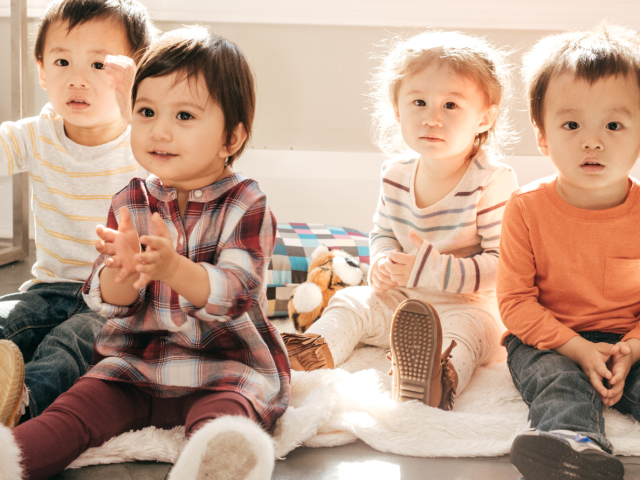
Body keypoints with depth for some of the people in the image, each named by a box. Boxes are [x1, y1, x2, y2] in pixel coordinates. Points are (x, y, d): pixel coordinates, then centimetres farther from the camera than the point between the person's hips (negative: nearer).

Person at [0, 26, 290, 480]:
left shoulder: (247, 205, -5)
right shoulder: (130, 203, 6)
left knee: (224, 413, -34)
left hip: (227, 363, -4)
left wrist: (173, 268, -37)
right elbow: (109, 302, -1)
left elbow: (234, 293, -18)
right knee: (77, 406, -19)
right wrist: (121, 275, -26)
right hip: (136, 362, 4)